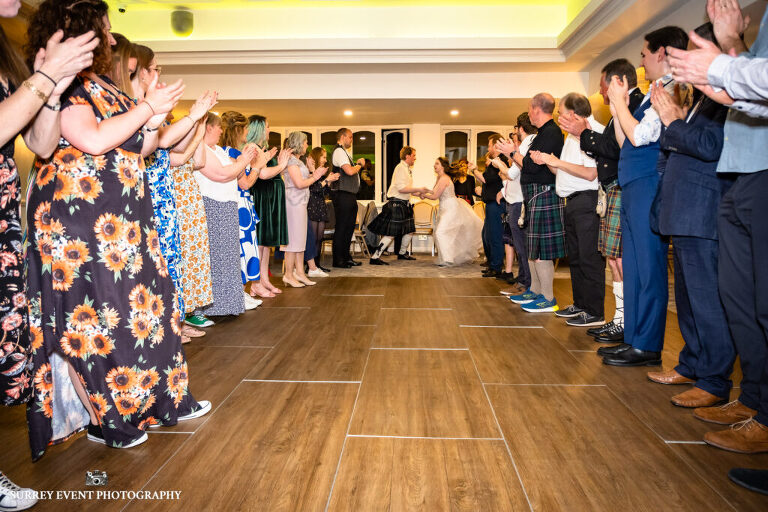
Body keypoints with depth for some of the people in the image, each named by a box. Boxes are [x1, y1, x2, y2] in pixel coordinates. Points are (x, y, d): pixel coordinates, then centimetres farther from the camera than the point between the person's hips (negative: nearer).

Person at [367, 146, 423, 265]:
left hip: (404, 204, 10)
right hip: (396, 204, -10)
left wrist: (418, 193, 13)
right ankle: (375, 257, -8)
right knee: (391, 234, -12)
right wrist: (418, 189, -16)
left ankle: (402, 253, 36)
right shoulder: (400, 168, -15)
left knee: (409, 230, 18)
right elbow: (401, 188, -24)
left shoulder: (408, 169, 16)